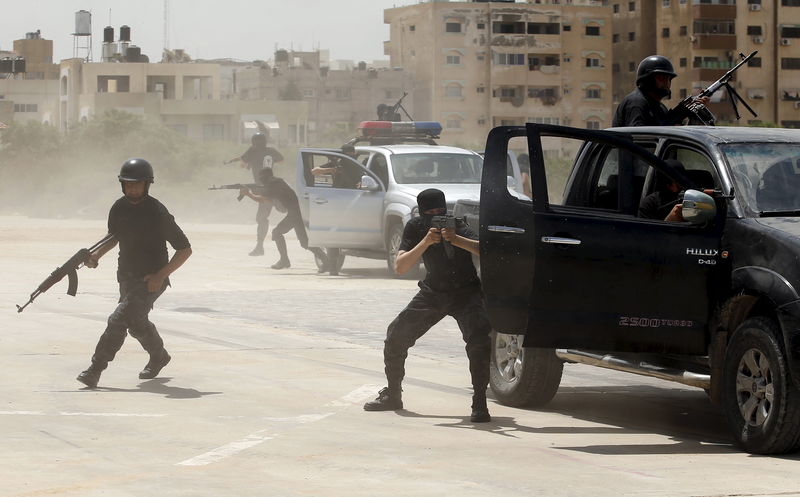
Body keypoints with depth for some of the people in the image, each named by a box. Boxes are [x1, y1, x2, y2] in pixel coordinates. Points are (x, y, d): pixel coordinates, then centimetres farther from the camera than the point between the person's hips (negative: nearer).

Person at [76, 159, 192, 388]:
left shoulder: (157, 213, -20)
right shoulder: (119, 208, -1)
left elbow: (185, 249, -15)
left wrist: (160, 275, -22)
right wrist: (97, 254, -1)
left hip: (151, 280, -7)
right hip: (127, 276, 7)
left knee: (120, 319, -20)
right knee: (136, 323, 22)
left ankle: (95, 371, -18)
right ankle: (158, 356, 49)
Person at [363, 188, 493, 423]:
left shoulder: (458, 226, -20)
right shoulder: (416, 228, -10)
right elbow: (399, 267, -21)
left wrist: (456, 239, -51)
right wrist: (426, 242, -34)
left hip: (465, 293, -4)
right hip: (433, 293, 4)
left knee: (478, 339, -27)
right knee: (396, 335, -3)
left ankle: (480, 404, -20)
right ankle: (392, 395, 16)